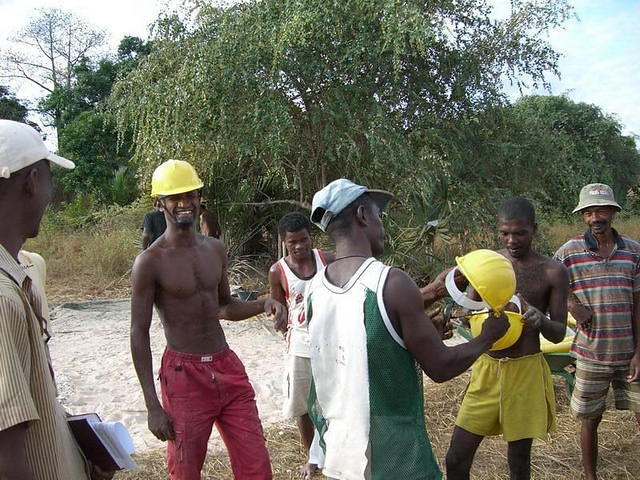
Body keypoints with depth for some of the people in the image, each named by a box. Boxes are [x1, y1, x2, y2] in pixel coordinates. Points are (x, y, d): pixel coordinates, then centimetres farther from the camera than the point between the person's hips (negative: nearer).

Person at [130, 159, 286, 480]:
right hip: (184, 375, -5)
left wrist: (263, 305, -1)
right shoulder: (150, 262, -10)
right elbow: (139, 335, -8)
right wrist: (152, 405, -11)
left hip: (228, 368, 5)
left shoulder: (215, 249, 6)